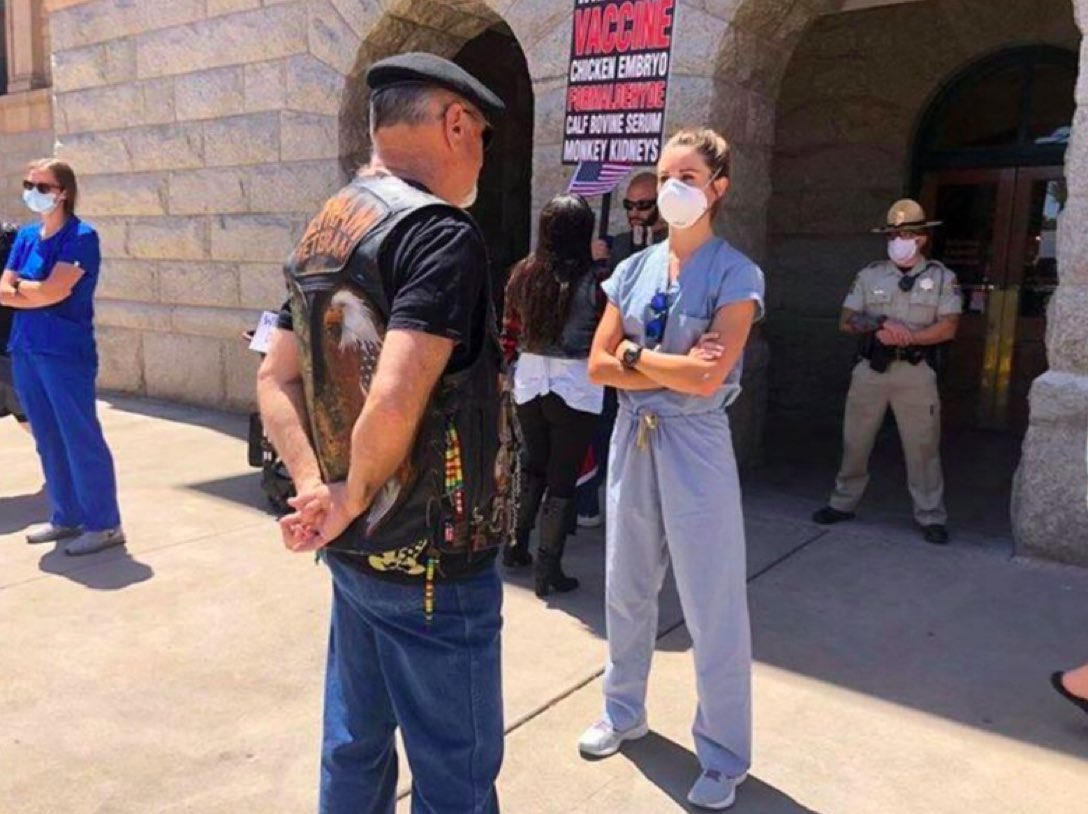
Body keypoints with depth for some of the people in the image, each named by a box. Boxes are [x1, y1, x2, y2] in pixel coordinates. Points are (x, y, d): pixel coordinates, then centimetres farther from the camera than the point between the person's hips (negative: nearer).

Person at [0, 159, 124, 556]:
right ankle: (66, 518, 23)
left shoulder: (81, 237, -9)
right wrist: (39, 291, -10)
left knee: (81, 439, -4)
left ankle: (105, 525, 4)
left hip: (65, 353, -7)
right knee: (48, 441, 12)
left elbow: (51, 291, -16)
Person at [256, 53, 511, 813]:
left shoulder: (322, 232, 9)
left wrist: (316, 486, -2)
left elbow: (275, 381, 8)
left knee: (356, 745, 22)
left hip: (355, 548, 9)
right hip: (431, 558, -8)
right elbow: (395, 400, -29)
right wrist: (354, 497, -12)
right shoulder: (440, 230, -19)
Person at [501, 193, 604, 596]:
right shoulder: (593, 279, -13)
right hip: (576, 386, -5)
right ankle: (548, 568, 12)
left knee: (532, 466, 22)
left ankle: (516, 545, 34)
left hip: (529, 381, 5)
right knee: (562, 478, 5)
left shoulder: (523, 273, 0)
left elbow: (510, 331, 8)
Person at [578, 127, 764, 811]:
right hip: (633, 439, 5)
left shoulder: (736, 275, -9)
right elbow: (599, 366, -2)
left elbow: (707, 380, -21)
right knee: (626, 592, 18)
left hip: (695, 447, -5)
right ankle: (624, 712, 40)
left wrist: (635, 352, -7)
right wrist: (672, 368, -14)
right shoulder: (634, 270, 6)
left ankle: (725, 758, 24)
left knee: (713, 611, 5)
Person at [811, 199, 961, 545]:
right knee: (855, 441, 10)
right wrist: (881, 326, -14)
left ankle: (931, 517, 14)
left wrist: (907, 337, -16)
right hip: (870, 369, 2)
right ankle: (843, 503, 24)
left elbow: (948, 328, -7)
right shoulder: (870, 275, 7)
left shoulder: (941, 277, 2)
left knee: (923, 446, 3)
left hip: (916, 372, -2)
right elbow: (847, 322, 3)